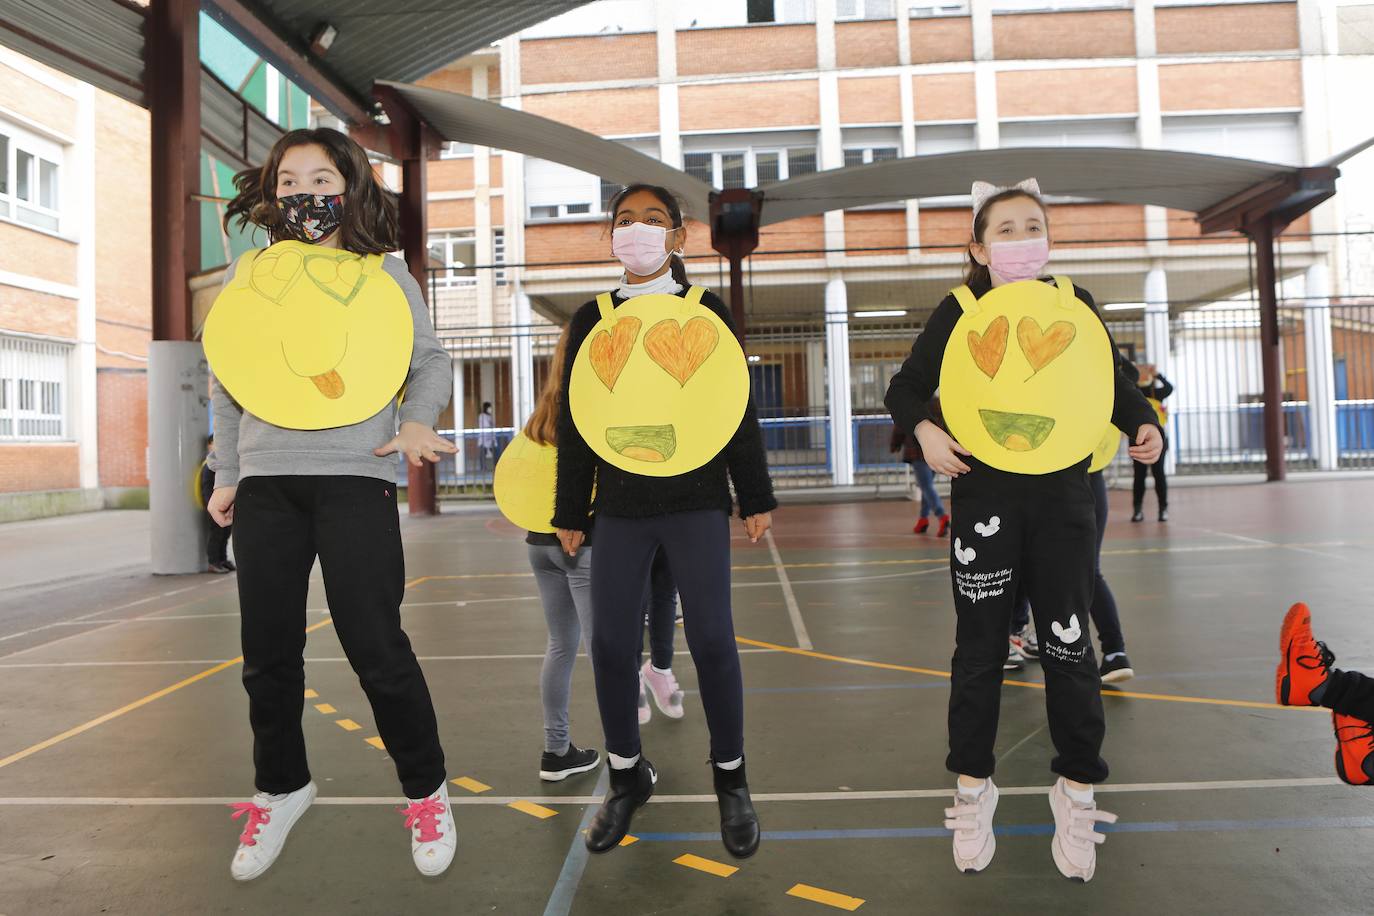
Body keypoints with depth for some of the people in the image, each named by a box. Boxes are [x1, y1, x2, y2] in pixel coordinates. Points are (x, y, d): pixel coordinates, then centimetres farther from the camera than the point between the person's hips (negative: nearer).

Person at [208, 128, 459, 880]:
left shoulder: (384, 271, 7)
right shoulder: (249, 271, 14)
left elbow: (430, 362, 7)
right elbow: (226, 379, 16)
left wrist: (416, 422, -12)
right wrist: (227, 473, 13)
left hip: (355, 478, -3)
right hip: (266, 481, 4)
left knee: (375, 646, -5)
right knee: (267, 651, 9)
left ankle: (425, 791, 15)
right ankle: (280, 788, 32)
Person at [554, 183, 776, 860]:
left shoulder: (707, 312, 5)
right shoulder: (591, 320, 9)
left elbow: (738, 409, 4)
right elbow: (575, 421, 10)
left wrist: (757, 499, 1)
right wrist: (569, 511, 8)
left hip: (697, 502, -2)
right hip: (620, 507, 2)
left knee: (711, 640, -1)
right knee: (610, 643, 2)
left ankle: (730, 777, 19)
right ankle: (627, 774, 24)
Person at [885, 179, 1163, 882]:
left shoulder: (1075, 306, 4)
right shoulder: (959, 313, -1)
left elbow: (1113, 383, 13)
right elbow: (907, 387, 4)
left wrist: (1143, 424, -6)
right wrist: (924, 430, -15)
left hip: (1061, 497, 2)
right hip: (983, 498, -1)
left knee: (1066, 645, 7)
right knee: (980, 647, 7)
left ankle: (1077, 791, 26)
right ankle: (973, 787, 23)